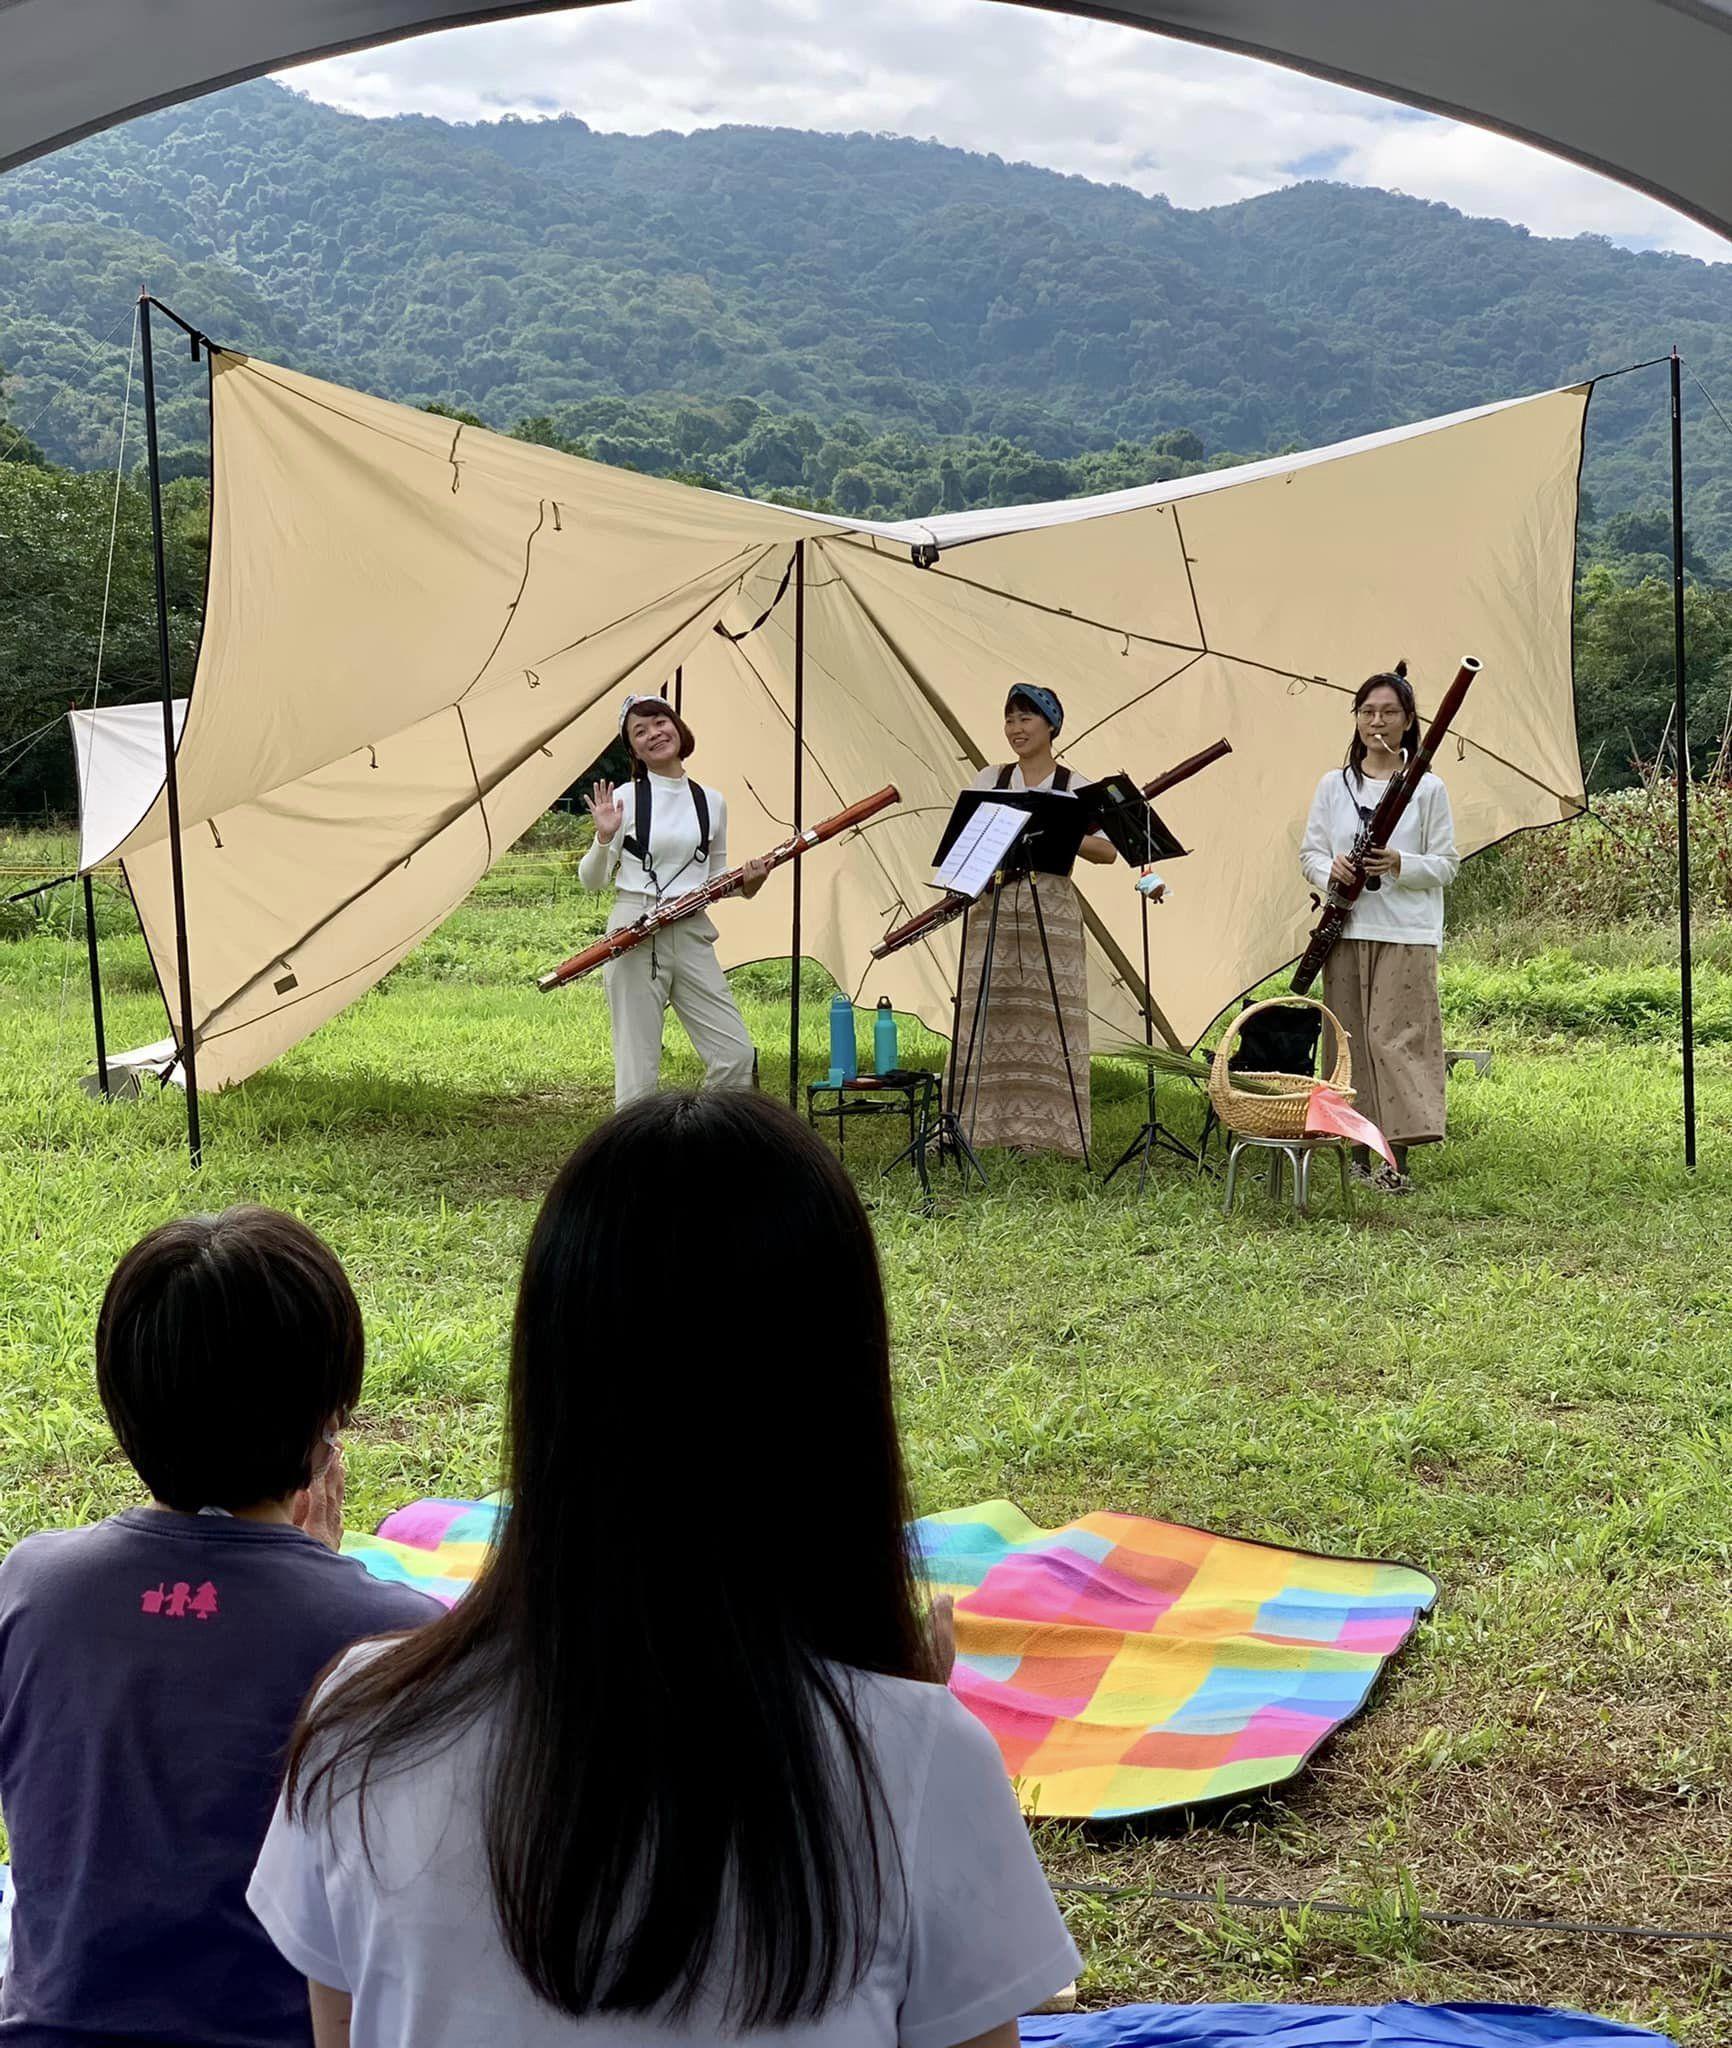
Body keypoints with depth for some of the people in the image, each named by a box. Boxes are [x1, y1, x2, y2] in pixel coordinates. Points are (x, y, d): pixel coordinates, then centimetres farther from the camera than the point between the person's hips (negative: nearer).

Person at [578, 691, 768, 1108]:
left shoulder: (711, 802, 10)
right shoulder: (624, 799, -1)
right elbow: (591, 880, 0)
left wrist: (746, 885, 0)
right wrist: (604, 838, -17)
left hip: (693, 935, 4)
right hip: (635, 933, -4)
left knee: (737, 1055, -2)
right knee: (638, 1066, -2)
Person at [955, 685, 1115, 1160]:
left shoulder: (1075, 788, 3)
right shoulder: (988, 781, 11)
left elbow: (1107, 850, -4)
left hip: (1051, 910, -2)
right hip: (994, 910, 2)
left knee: (1049, 1021, -3)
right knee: (989, 1014, -2)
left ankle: (1052, 1129, 3)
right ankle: (986, 1122, 4)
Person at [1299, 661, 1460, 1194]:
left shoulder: (1427, 787, 2)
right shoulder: (1334, 785, 10)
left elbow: (1446, 865, 1)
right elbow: (1309, 852, 12)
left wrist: (1400, 864, -18)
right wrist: (1330, 869, -11)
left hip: (1406, 932, -3)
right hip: (1347, 928, 3)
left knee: (1396, 1036, -8)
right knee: (1351, 1038, 6)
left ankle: (1397, 1158, -5)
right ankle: (1359, 1148, 15)